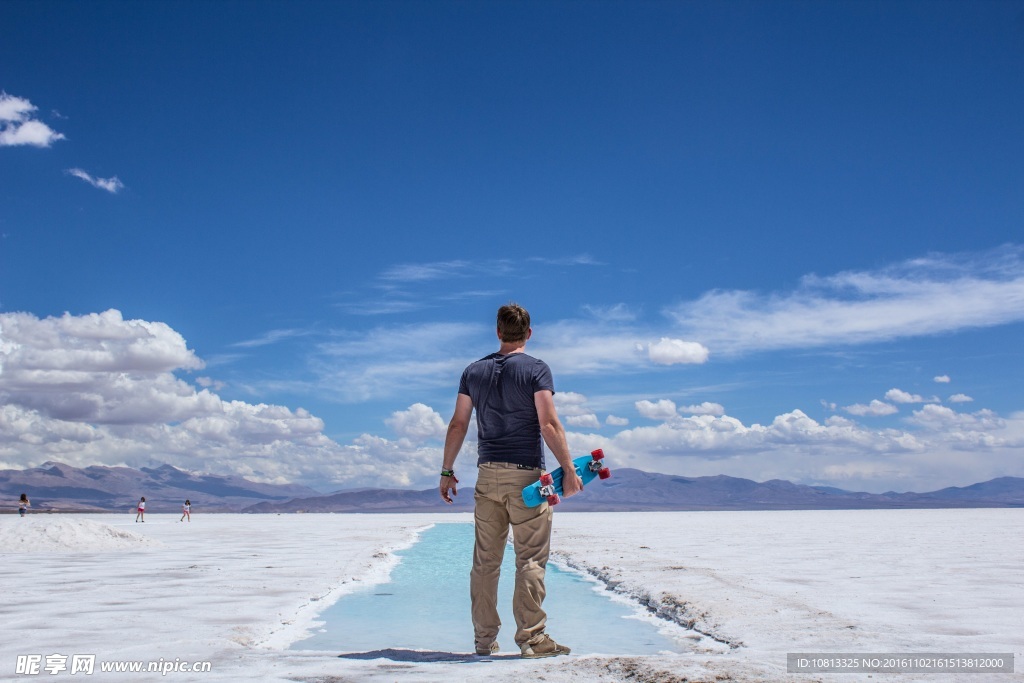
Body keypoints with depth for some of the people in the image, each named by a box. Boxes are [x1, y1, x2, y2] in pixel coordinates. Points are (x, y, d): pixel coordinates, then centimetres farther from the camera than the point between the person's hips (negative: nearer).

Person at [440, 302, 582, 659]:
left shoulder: (474, 371, 9)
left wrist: (447, 472, 14)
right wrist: (568, 469, -12)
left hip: (487, 473, 4)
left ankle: (484, 639, 15)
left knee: (485, 560, 9)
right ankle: (531, 637, 0)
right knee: (531, 559, 0)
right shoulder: (536, 369, -4)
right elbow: (549, 424, -13)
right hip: (526, 474, -4)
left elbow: (458, 424, 8)